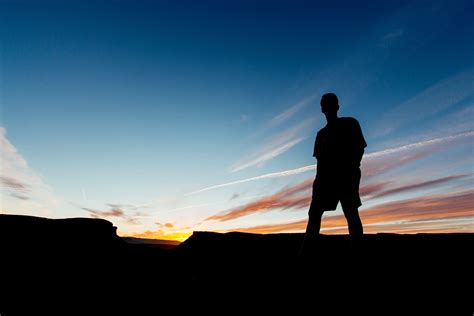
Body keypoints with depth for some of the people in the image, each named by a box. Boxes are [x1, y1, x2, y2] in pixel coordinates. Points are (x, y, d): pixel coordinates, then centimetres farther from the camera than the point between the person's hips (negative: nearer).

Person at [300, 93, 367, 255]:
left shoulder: (350, 123, 8)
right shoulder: (322, 133, 20)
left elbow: (359, 148, 0)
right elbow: (320, 158, 14)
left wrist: (352, 169, -13)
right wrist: (319, 179, 2)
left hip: (346, 176, -4)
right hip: (326, 177, 4)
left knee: (351, 212, -7)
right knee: (314, 212, -3)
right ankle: (305, 253, -2)